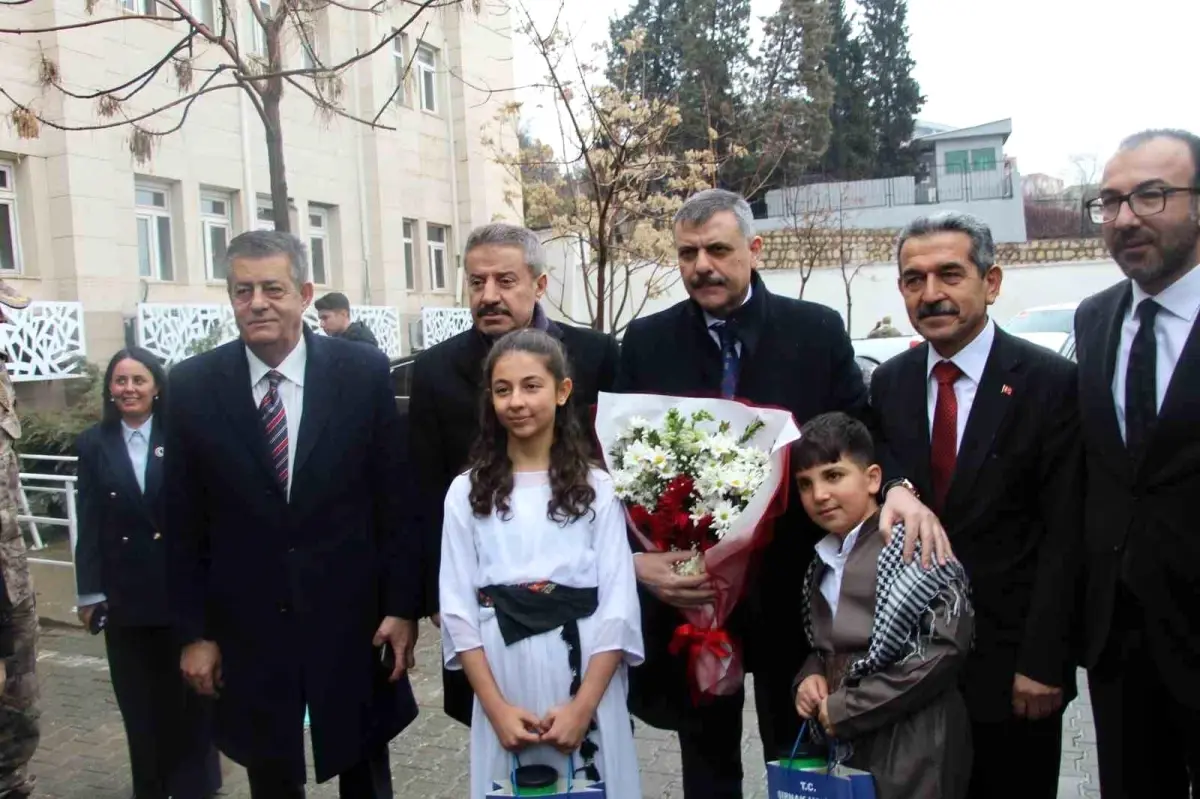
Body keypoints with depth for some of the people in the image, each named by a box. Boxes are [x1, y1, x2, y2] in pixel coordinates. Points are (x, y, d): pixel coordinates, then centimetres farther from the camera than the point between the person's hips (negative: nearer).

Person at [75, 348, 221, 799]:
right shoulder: (93, 444, 3)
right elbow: (89, 524, 1)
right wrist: (90, 592, -2)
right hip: (123, 589, 2)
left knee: (187, 688, 9)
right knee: (138, 696, 9)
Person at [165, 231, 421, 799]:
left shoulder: (364, 372, -7)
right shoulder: (192, 386, -4)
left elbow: (396, 497, -4)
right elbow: (183, 523, 1)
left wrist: (404, 605, -6)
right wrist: (194, 631, 1)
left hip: (353, 616, -1)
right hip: (248, 625, 1)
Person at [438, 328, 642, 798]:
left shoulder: (597, 489, -1)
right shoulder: (468, 491, 2)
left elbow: (618, 607, -4)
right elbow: (458, 609, 0)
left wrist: (583, 707, -13)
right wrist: (497, 707, -9)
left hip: (587, 683, -1)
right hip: (501, 687, 1)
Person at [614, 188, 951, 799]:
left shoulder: (818, 330, -2)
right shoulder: (646, 341, 0)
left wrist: (897, 487, -21)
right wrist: (636, 555, -15)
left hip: (792, 581, 0)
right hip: (688, 584, 1)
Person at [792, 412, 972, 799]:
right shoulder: (824, 559, 11)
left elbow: (946, 647, -19)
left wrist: (845, 710, -15)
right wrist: (810, 677, -1)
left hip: (911, 747, -6)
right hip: (841, 744, 7)